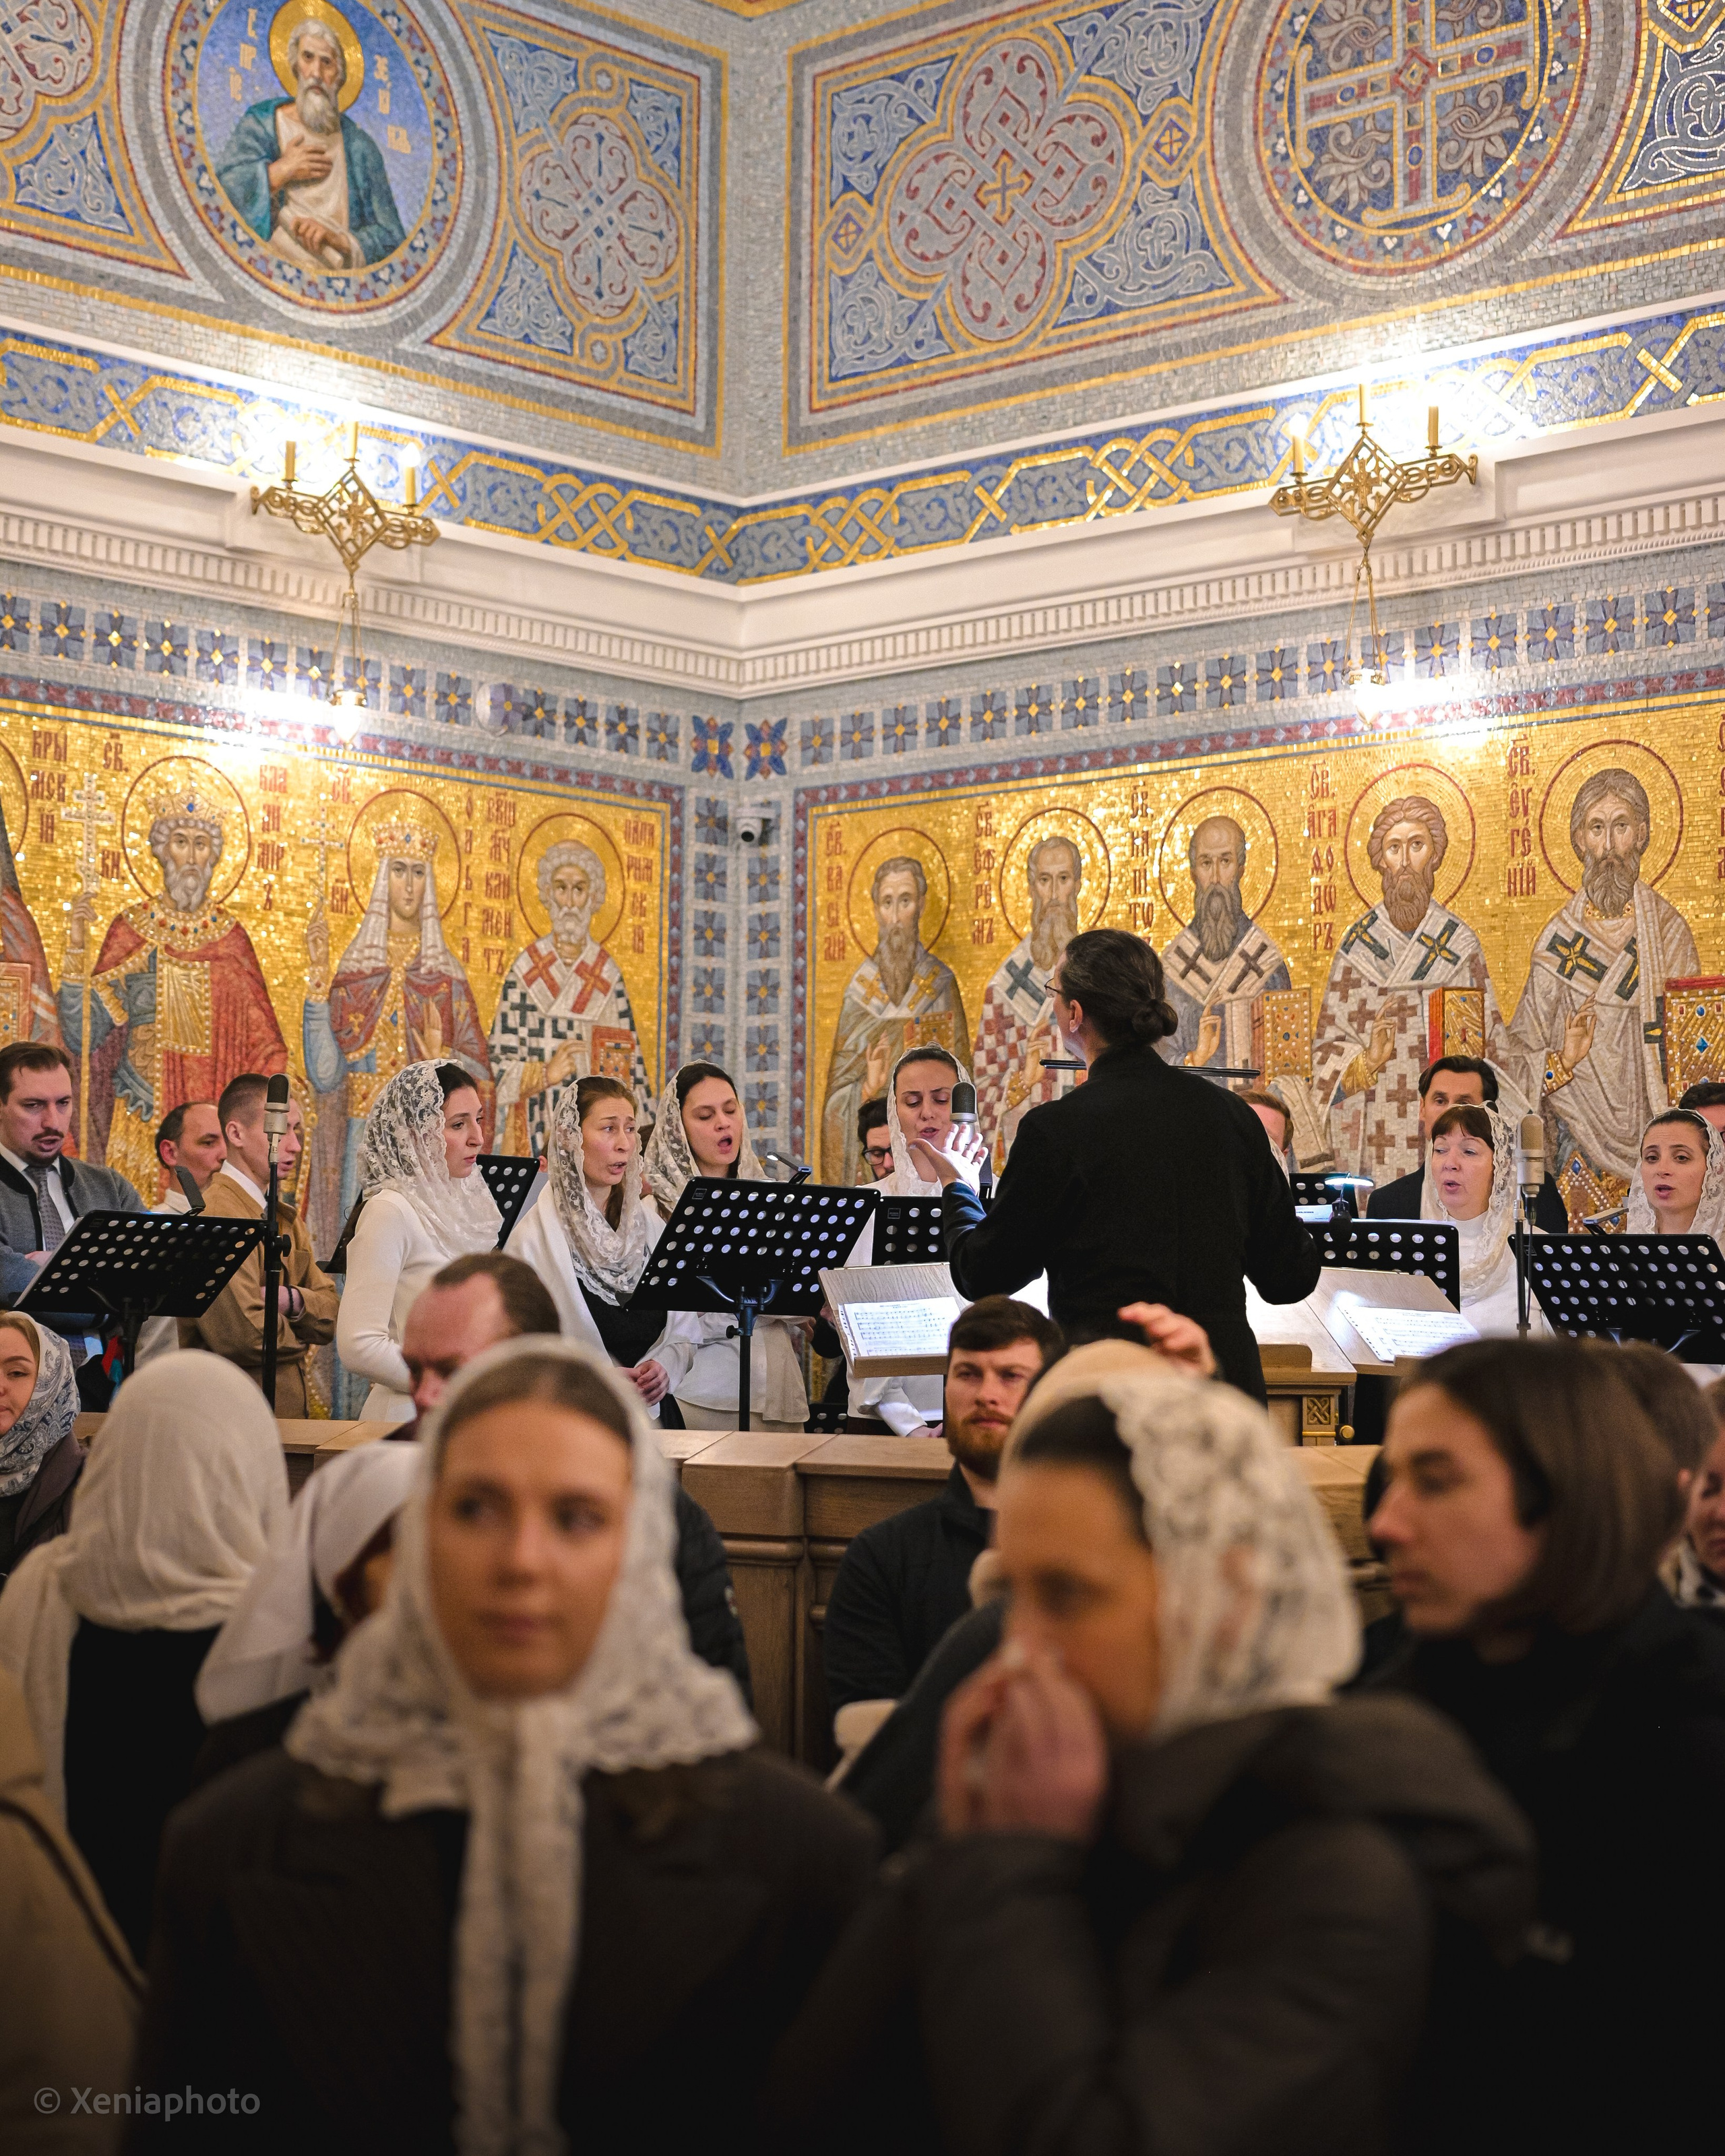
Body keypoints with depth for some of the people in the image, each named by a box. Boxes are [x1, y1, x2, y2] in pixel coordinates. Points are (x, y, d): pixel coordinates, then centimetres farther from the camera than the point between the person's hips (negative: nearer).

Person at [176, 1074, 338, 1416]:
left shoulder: (285, 1218, 16)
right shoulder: (217, 1213, -15)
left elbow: (331, 1314, 9)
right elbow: (243, 1336, -25)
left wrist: (290, 1300, -12)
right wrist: (295, 1336, -4)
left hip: (290, 1413, 8)